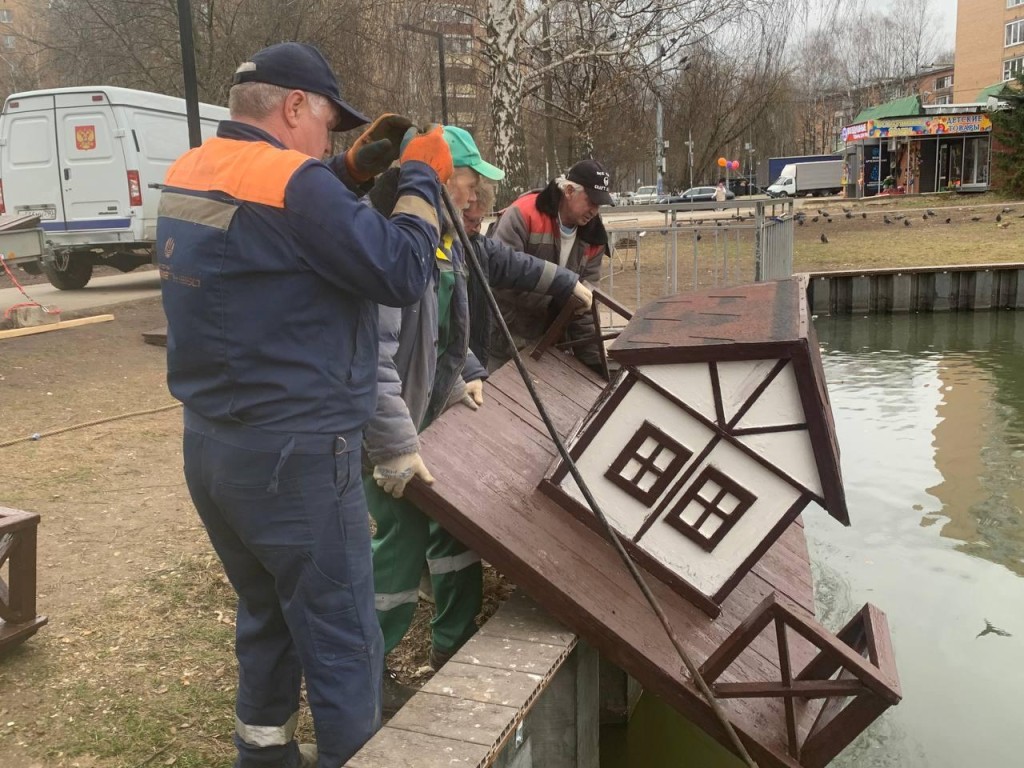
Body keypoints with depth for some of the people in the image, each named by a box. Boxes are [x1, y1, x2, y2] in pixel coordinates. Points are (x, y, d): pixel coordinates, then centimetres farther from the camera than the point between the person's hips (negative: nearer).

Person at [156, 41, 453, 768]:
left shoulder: (190, 174, 7)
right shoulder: (290, 181, -19)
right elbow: (401, 274, -17)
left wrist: (352, 171, 11)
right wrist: (422, 179, -3)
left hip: (211, 447, 9)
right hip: (294, 456, -9)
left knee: (268, 618, 25)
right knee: (343, 646, 6)